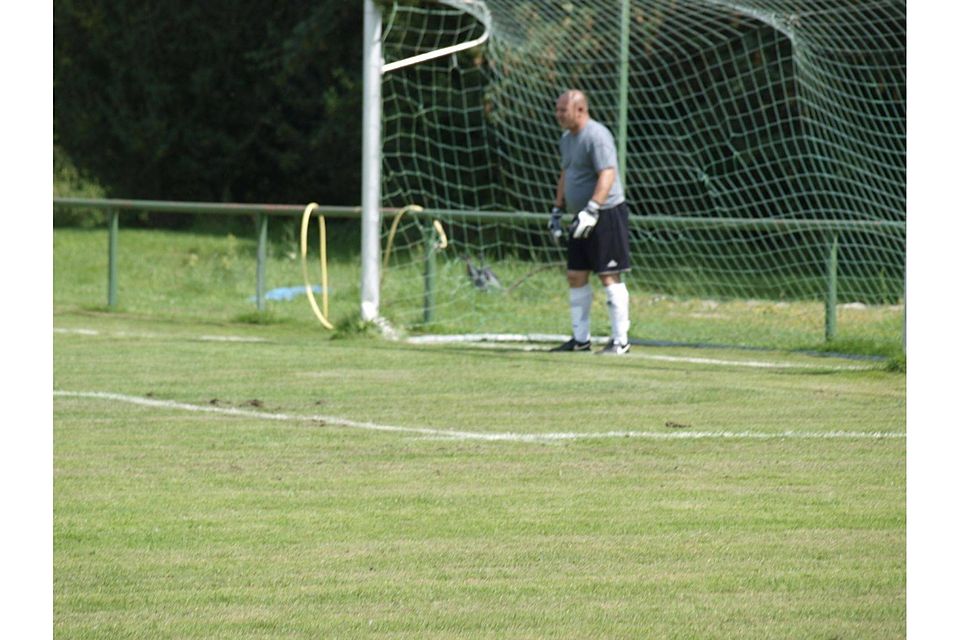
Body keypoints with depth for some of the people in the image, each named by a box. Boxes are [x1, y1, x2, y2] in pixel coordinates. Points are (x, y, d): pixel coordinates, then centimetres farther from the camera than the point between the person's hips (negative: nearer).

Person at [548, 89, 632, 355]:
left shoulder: (596, 136, -16)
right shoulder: (567, 139, 15)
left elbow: (607, 175, -25)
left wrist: (591, 210, -33)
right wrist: (558, 209, 23)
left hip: (606, 215, -10)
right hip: (583, 217, 10)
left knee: (608, 277, -8)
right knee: (575, 276, 9)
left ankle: (620, 340, -5)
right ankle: (580, 338, 17)